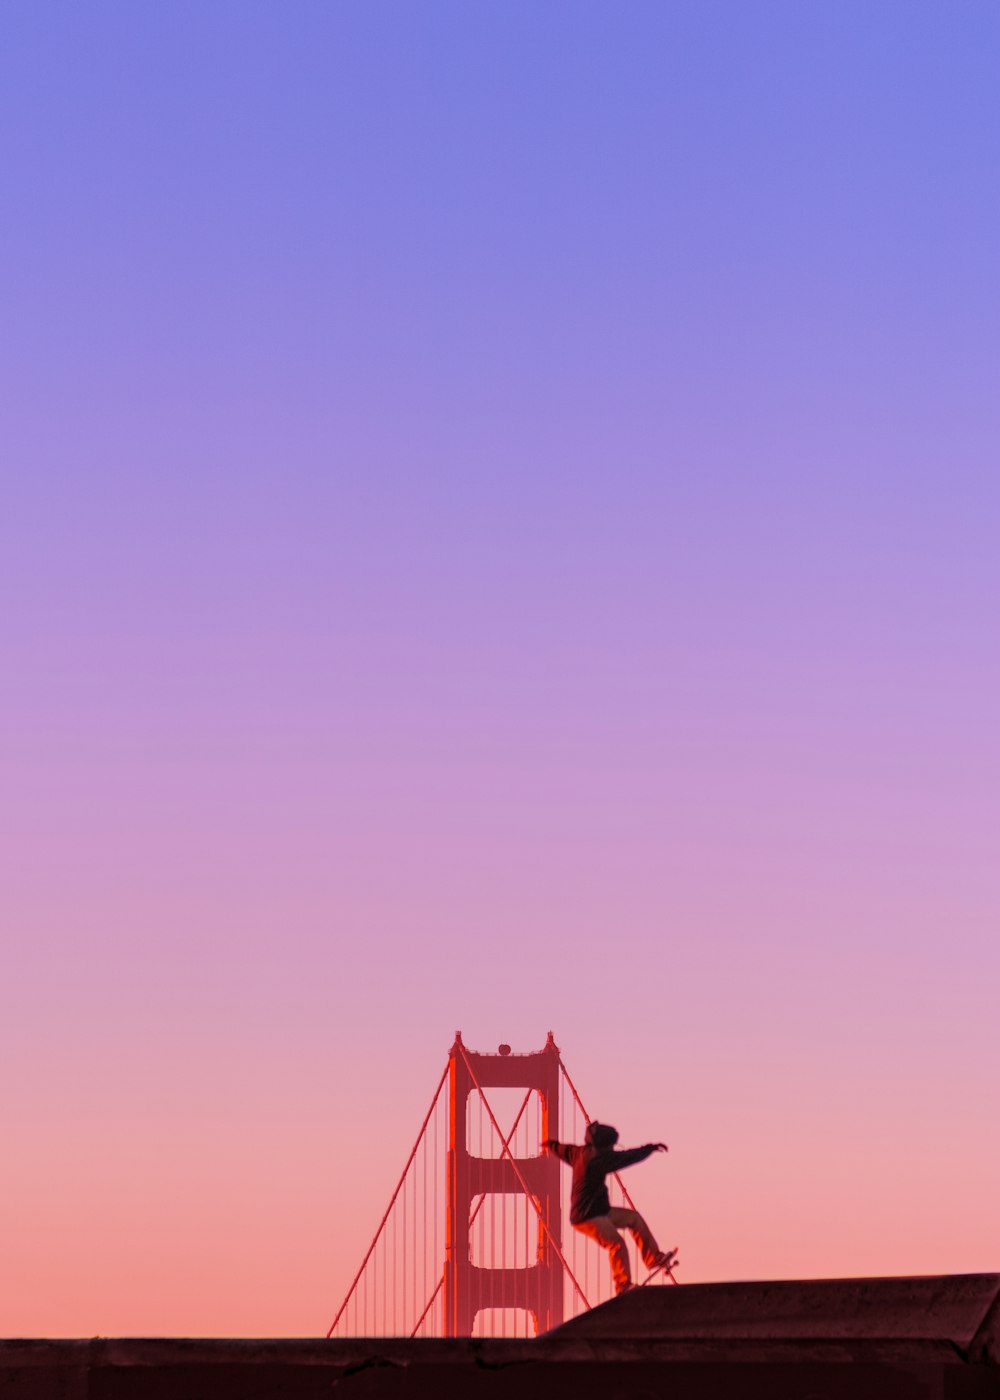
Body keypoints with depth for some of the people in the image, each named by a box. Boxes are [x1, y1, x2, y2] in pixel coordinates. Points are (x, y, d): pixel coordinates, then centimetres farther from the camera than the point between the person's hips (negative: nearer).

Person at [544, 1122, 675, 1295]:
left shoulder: (579, 1153, 8)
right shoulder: (596, 1158, -20)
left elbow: (559, 1149, 29)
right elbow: (627, 1157, -16)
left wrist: (551, 1144, 52)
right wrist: (650, 1148, -4)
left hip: (599, 1211, 11)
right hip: (587, 1217, -11)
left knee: (633, 1217, 14)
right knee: (617, 1244, -23)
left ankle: (654, 1258, 16)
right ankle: (623, 1286, -19)